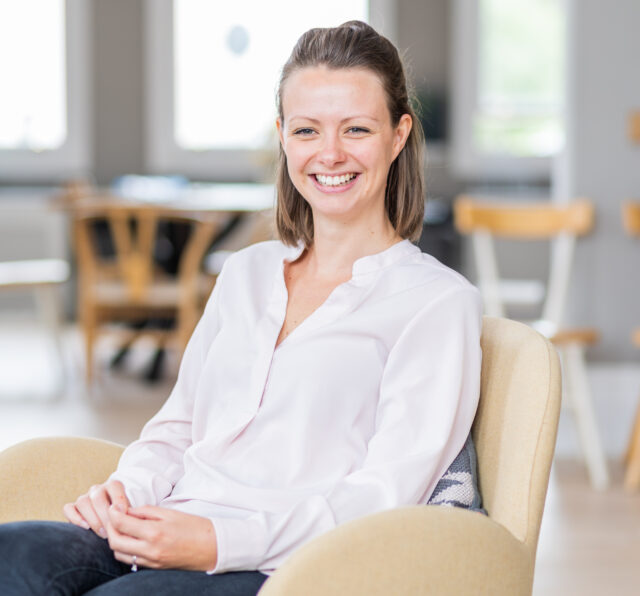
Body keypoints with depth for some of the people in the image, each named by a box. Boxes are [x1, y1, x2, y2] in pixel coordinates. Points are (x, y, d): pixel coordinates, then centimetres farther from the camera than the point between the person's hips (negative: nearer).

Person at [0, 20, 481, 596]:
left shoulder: (439, 301, 3)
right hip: (158, 541, 6)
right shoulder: (247, 272, 24)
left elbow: (386, 493, -7)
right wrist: (127, 491, 0)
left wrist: (219, 541, -19)